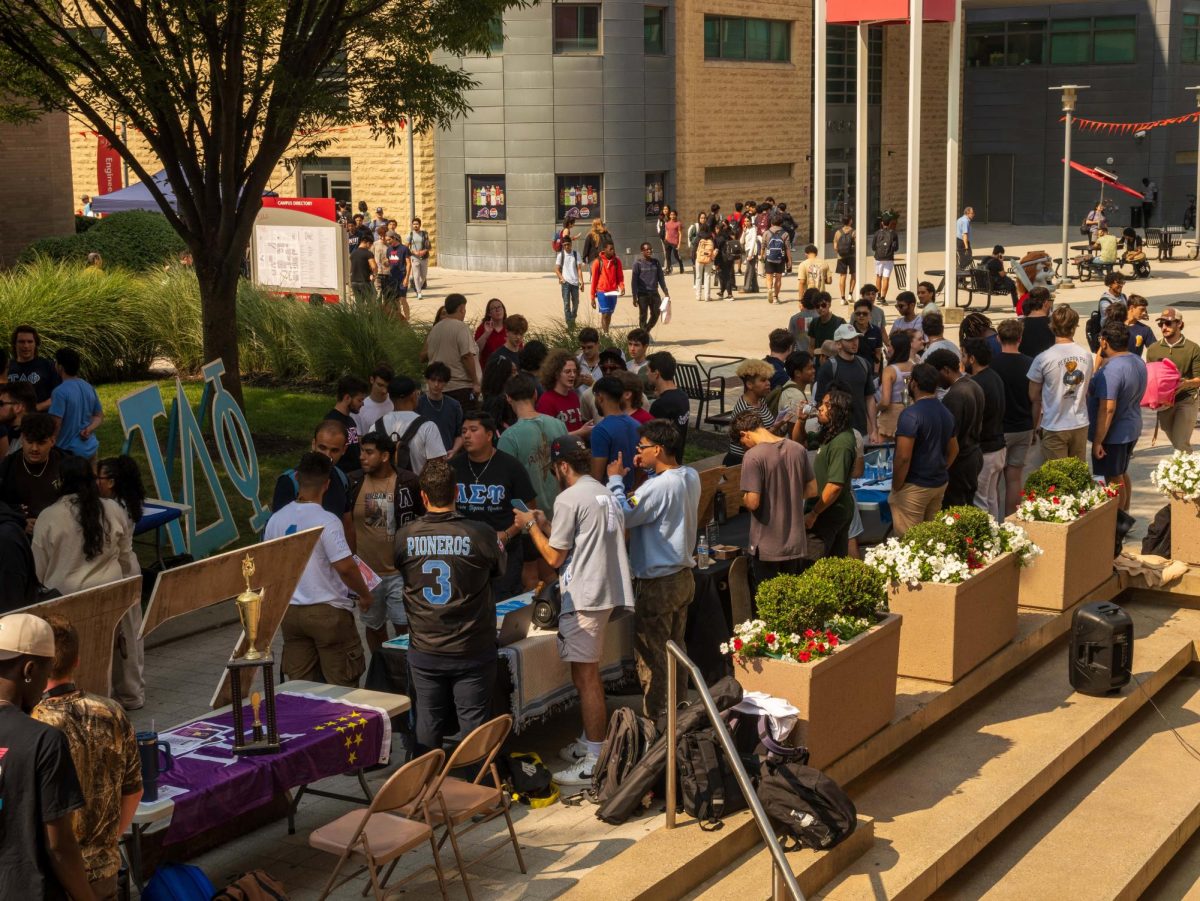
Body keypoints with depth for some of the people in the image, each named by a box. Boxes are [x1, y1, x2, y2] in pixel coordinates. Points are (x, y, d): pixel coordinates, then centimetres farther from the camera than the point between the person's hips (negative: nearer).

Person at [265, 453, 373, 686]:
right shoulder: (327, 521, -16)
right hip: (327, 612, -6)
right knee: (342, 687, 5)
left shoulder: (276, 519, 2)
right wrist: (364, 595, -3)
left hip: (290, 611, 6)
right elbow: (345, 567, -19)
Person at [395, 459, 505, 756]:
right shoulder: (480, 534, -15)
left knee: (427, 723, 11)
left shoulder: (404, 537, -9)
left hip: (425, 651, 2)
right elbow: (499, 570, 4)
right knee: (474, 722, 7)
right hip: (472, 651, -2)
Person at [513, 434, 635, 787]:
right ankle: (589, 743, 28)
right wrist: (547, 526, 24)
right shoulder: (606, 495, 15)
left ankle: (594, 763, -4)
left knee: (585, 678, -6)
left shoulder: (568, 499, -13)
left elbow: (554, 557, -10)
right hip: (608, 591, 9)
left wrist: (531, 525, 4)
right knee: (590, 674, 19)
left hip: (583, 597, -9)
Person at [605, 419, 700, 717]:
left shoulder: (658, 486, -27)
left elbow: (623, 516, -21)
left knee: (651, 656, 2)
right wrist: (650, 470, 6)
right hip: (684, 577, 9)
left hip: (658, 584, -9)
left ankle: (654, 720, 9)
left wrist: (615, 480, -9)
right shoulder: (690, 476, 1)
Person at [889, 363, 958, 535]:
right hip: (940, 484, 8)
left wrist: (896, 487, -11)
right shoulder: (946, 413, 10)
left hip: (914, 488, -8)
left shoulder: (911, 414, -18)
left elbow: (903, 457, -21)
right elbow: (953, 451, 19)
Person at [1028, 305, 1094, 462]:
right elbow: (1087, 392, 11)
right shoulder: (1086, 356, -1)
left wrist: (1035, 425, 8)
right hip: (1081, 425, 4)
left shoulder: (1043, 359, -14)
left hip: (1054, 427, -4)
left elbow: (1034, 397, -5)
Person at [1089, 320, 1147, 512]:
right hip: (1132, 429, 9)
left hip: (1113, 434, -9)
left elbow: (1108, 409, -29)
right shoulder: (1138, 362, 3)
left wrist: (1098, 441, -24)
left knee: (1114, 479, 3)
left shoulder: (1111, 370, -27)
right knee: (1122, 474, 23)